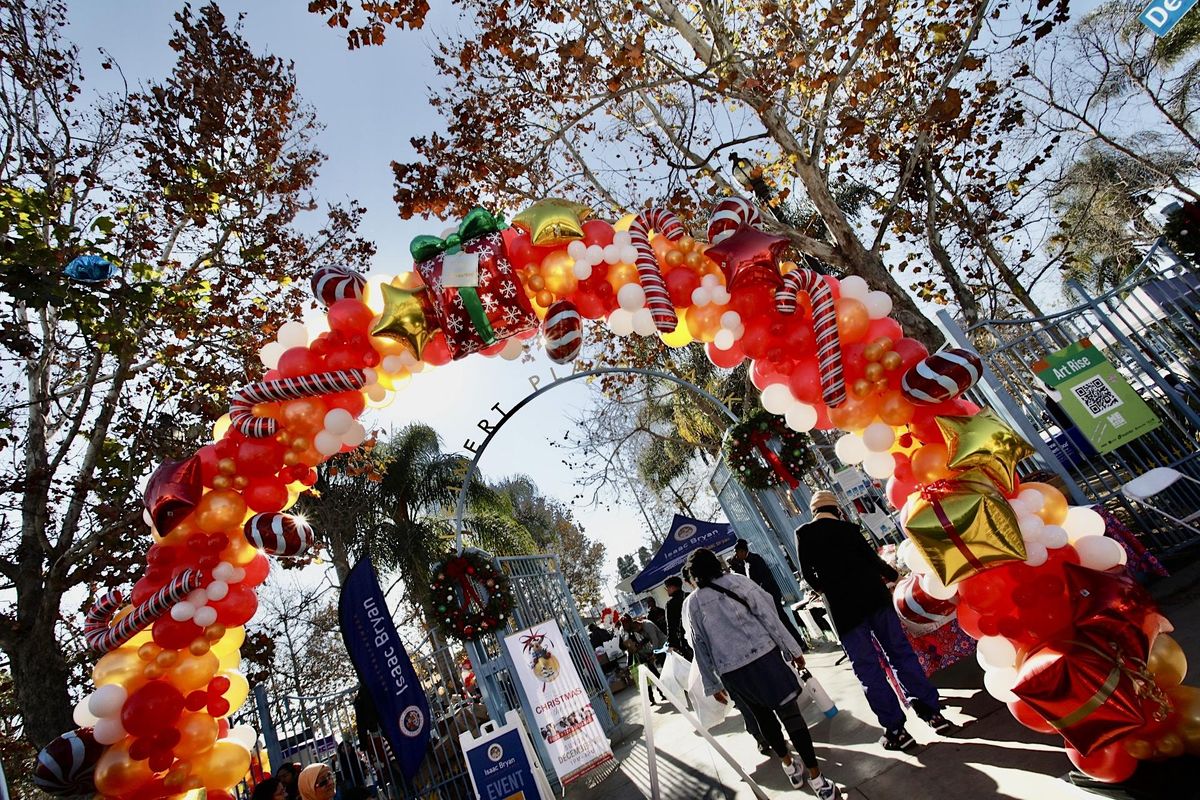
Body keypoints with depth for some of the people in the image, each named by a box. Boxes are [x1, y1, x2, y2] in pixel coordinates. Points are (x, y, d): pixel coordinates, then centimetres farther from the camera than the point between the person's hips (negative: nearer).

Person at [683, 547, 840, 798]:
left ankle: (789, 766, 35)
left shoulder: (690, 604, 2)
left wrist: (712, 684, 13)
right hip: (763, 655, -2)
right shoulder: (737, 581, -3)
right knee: (790, 712, 5)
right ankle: (816, 779, 9)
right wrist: (793, 649, 1)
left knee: (762, 714, 21)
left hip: (731, 670, 3)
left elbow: (700, 648, 5)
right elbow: (768, 616, -5)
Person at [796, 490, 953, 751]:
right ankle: (932, 711, 19)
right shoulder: (848, 528, 5)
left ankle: (896, 729, 11)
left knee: (868, 668, 6)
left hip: (843, 607, -3)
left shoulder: (803, 534, 0)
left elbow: (808, 574, 1)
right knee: (901, 652, 14)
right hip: (874, 596, 3)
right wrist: (892, 575, 22)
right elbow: (872, 558, 3)